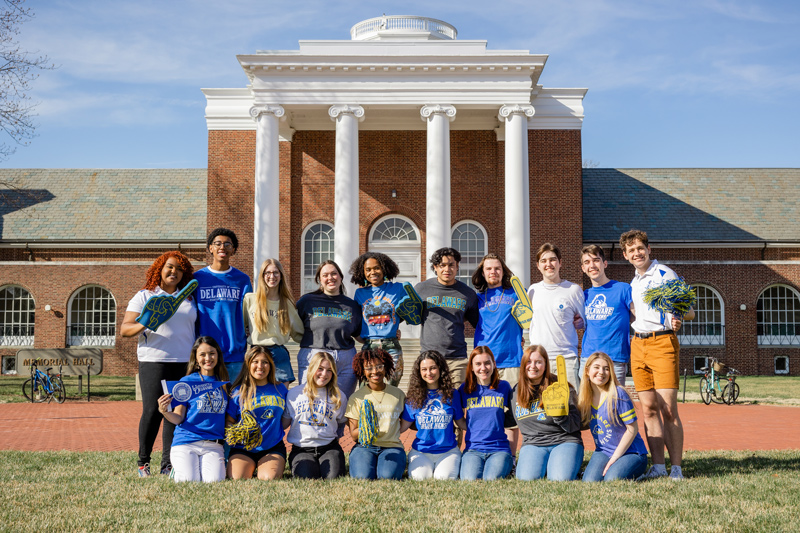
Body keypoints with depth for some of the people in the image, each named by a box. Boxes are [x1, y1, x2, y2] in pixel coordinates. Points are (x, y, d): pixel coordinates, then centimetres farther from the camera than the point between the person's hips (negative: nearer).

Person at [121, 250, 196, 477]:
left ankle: (168, 464, 6)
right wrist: (144, 325, -18)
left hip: (185, 363, 3)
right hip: (154, 361, -3)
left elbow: (197, 330, 20)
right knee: (152, 410, -10)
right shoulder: (144, 296, 8)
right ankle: (143, 462, 5)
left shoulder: (190, 298, 17)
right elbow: (124, 329, 2)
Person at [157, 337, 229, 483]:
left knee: (214, 480, -21)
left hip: (213, 444, 2)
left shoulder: (224, 383, 13)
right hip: (186, 441, -2)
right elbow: (179, 418, -2)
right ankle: (177, 469, 15)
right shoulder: (187, 382, 2)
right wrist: (164, 411, -21)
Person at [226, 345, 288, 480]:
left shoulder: (280, 389, 10)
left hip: (273, 448, 0)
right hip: (243, 449, 0)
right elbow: (229, 421, 4)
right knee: (237, 478, -25)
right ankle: (250, 467, 8)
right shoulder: (239, 392, 3)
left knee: (269, 478, -27)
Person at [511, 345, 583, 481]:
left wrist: (560, 416, -24)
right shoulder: (516, 392, 10)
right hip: (532, 444, 2)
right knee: (527, 478, -28)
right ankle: (543, 466, 4)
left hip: (565, 441, -2)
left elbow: (575, 426, -5)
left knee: (560, 479, -30)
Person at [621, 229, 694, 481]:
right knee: (649, 409, 5)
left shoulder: (665, 274, -2)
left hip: (662, 341, -7)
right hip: (638, 345, 7)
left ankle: (676, 468, -5)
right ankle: (658, 465, 8)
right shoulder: (634, 283, 19)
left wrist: (678, 319, -25)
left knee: (668, 408, -10)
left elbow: (688, 310, -4)